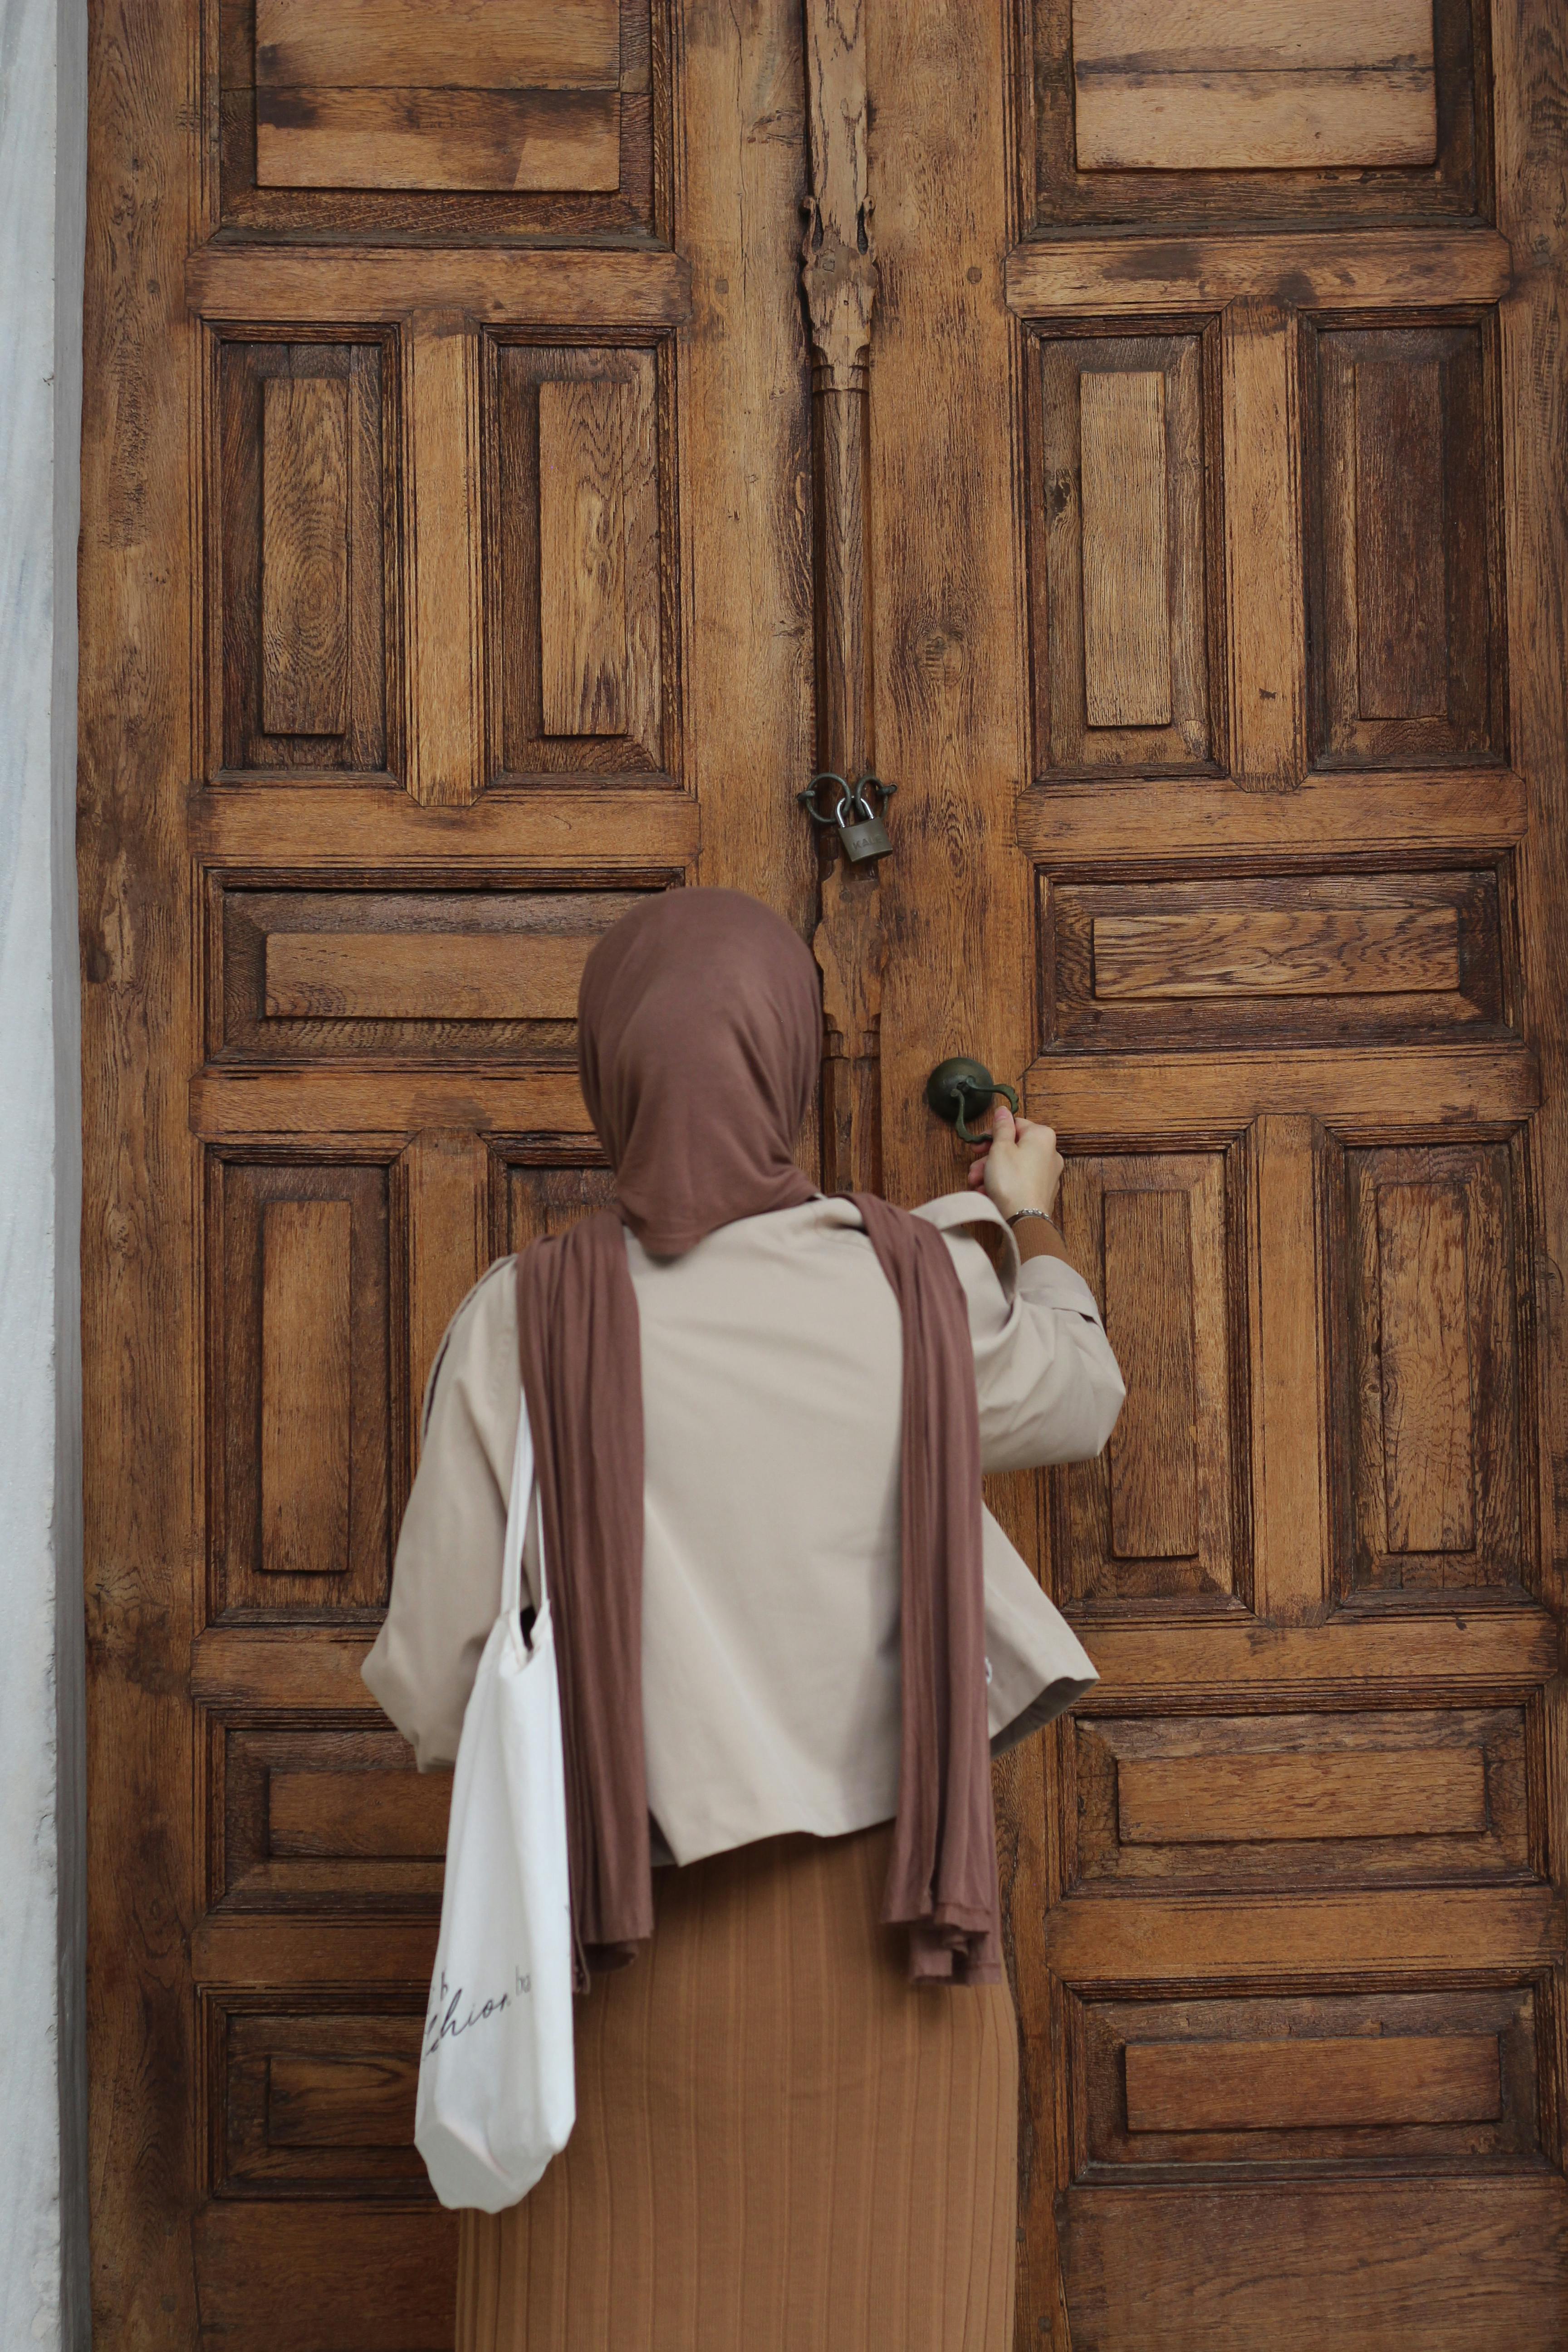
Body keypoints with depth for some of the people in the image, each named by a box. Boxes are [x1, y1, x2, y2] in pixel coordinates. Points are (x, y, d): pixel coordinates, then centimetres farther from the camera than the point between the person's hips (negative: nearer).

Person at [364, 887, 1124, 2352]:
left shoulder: (522, 1324, -10)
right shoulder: (919, 1290, -7)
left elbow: (434, 1691, -7)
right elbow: (1079, 1403, 16)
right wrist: (1029, 1226, 34)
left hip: (629, 1945, 0)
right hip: (885, 1937, 1)